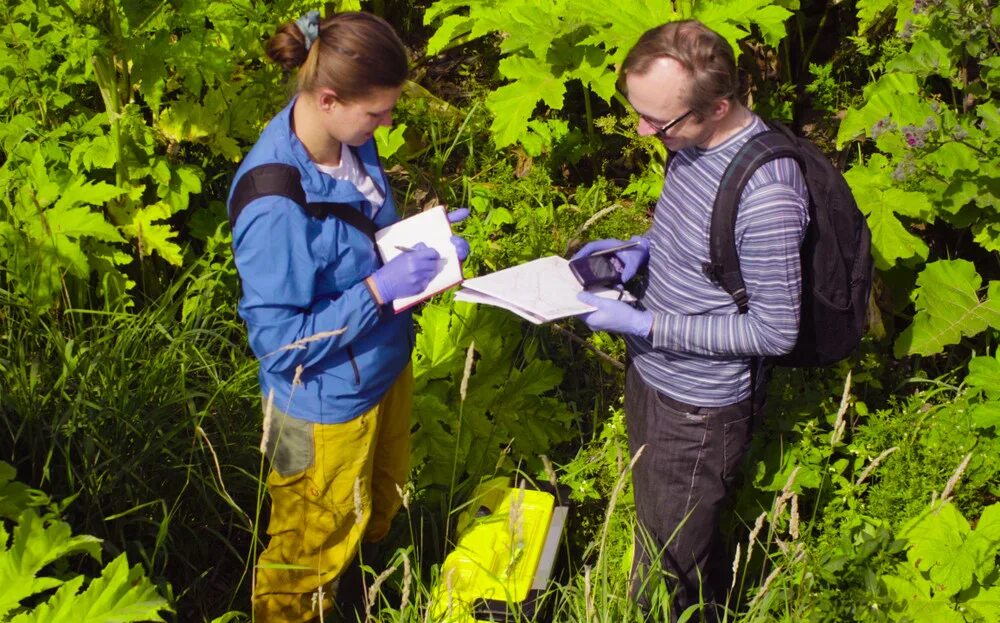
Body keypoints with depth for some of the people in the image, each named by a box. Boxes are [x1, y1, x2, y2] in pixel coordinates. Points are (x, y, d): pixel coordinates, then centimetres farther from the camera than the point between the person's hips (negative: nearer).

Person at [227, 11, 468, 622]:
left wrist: (419, 235, -11)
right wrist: (382, 288, -30)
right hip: (327, 405, -7)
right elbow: (278, 340, -27)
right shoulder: (276, 208, -36)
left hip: (386, 366, 8)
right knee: (312, 553, 20)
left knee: (381, 508, 31)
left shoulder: (350, 136, -11)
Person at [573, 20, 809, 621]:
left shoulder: (766, 194, -34)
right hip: (651, 370, 9)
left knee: (671, 566, 10)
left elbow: (775, 331, -26)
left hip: (700, 410, -8)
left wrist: (641, 323, -25)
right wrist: (644, 246, -6)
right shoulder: (692, 140, -7)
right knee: (654, 522, 28)